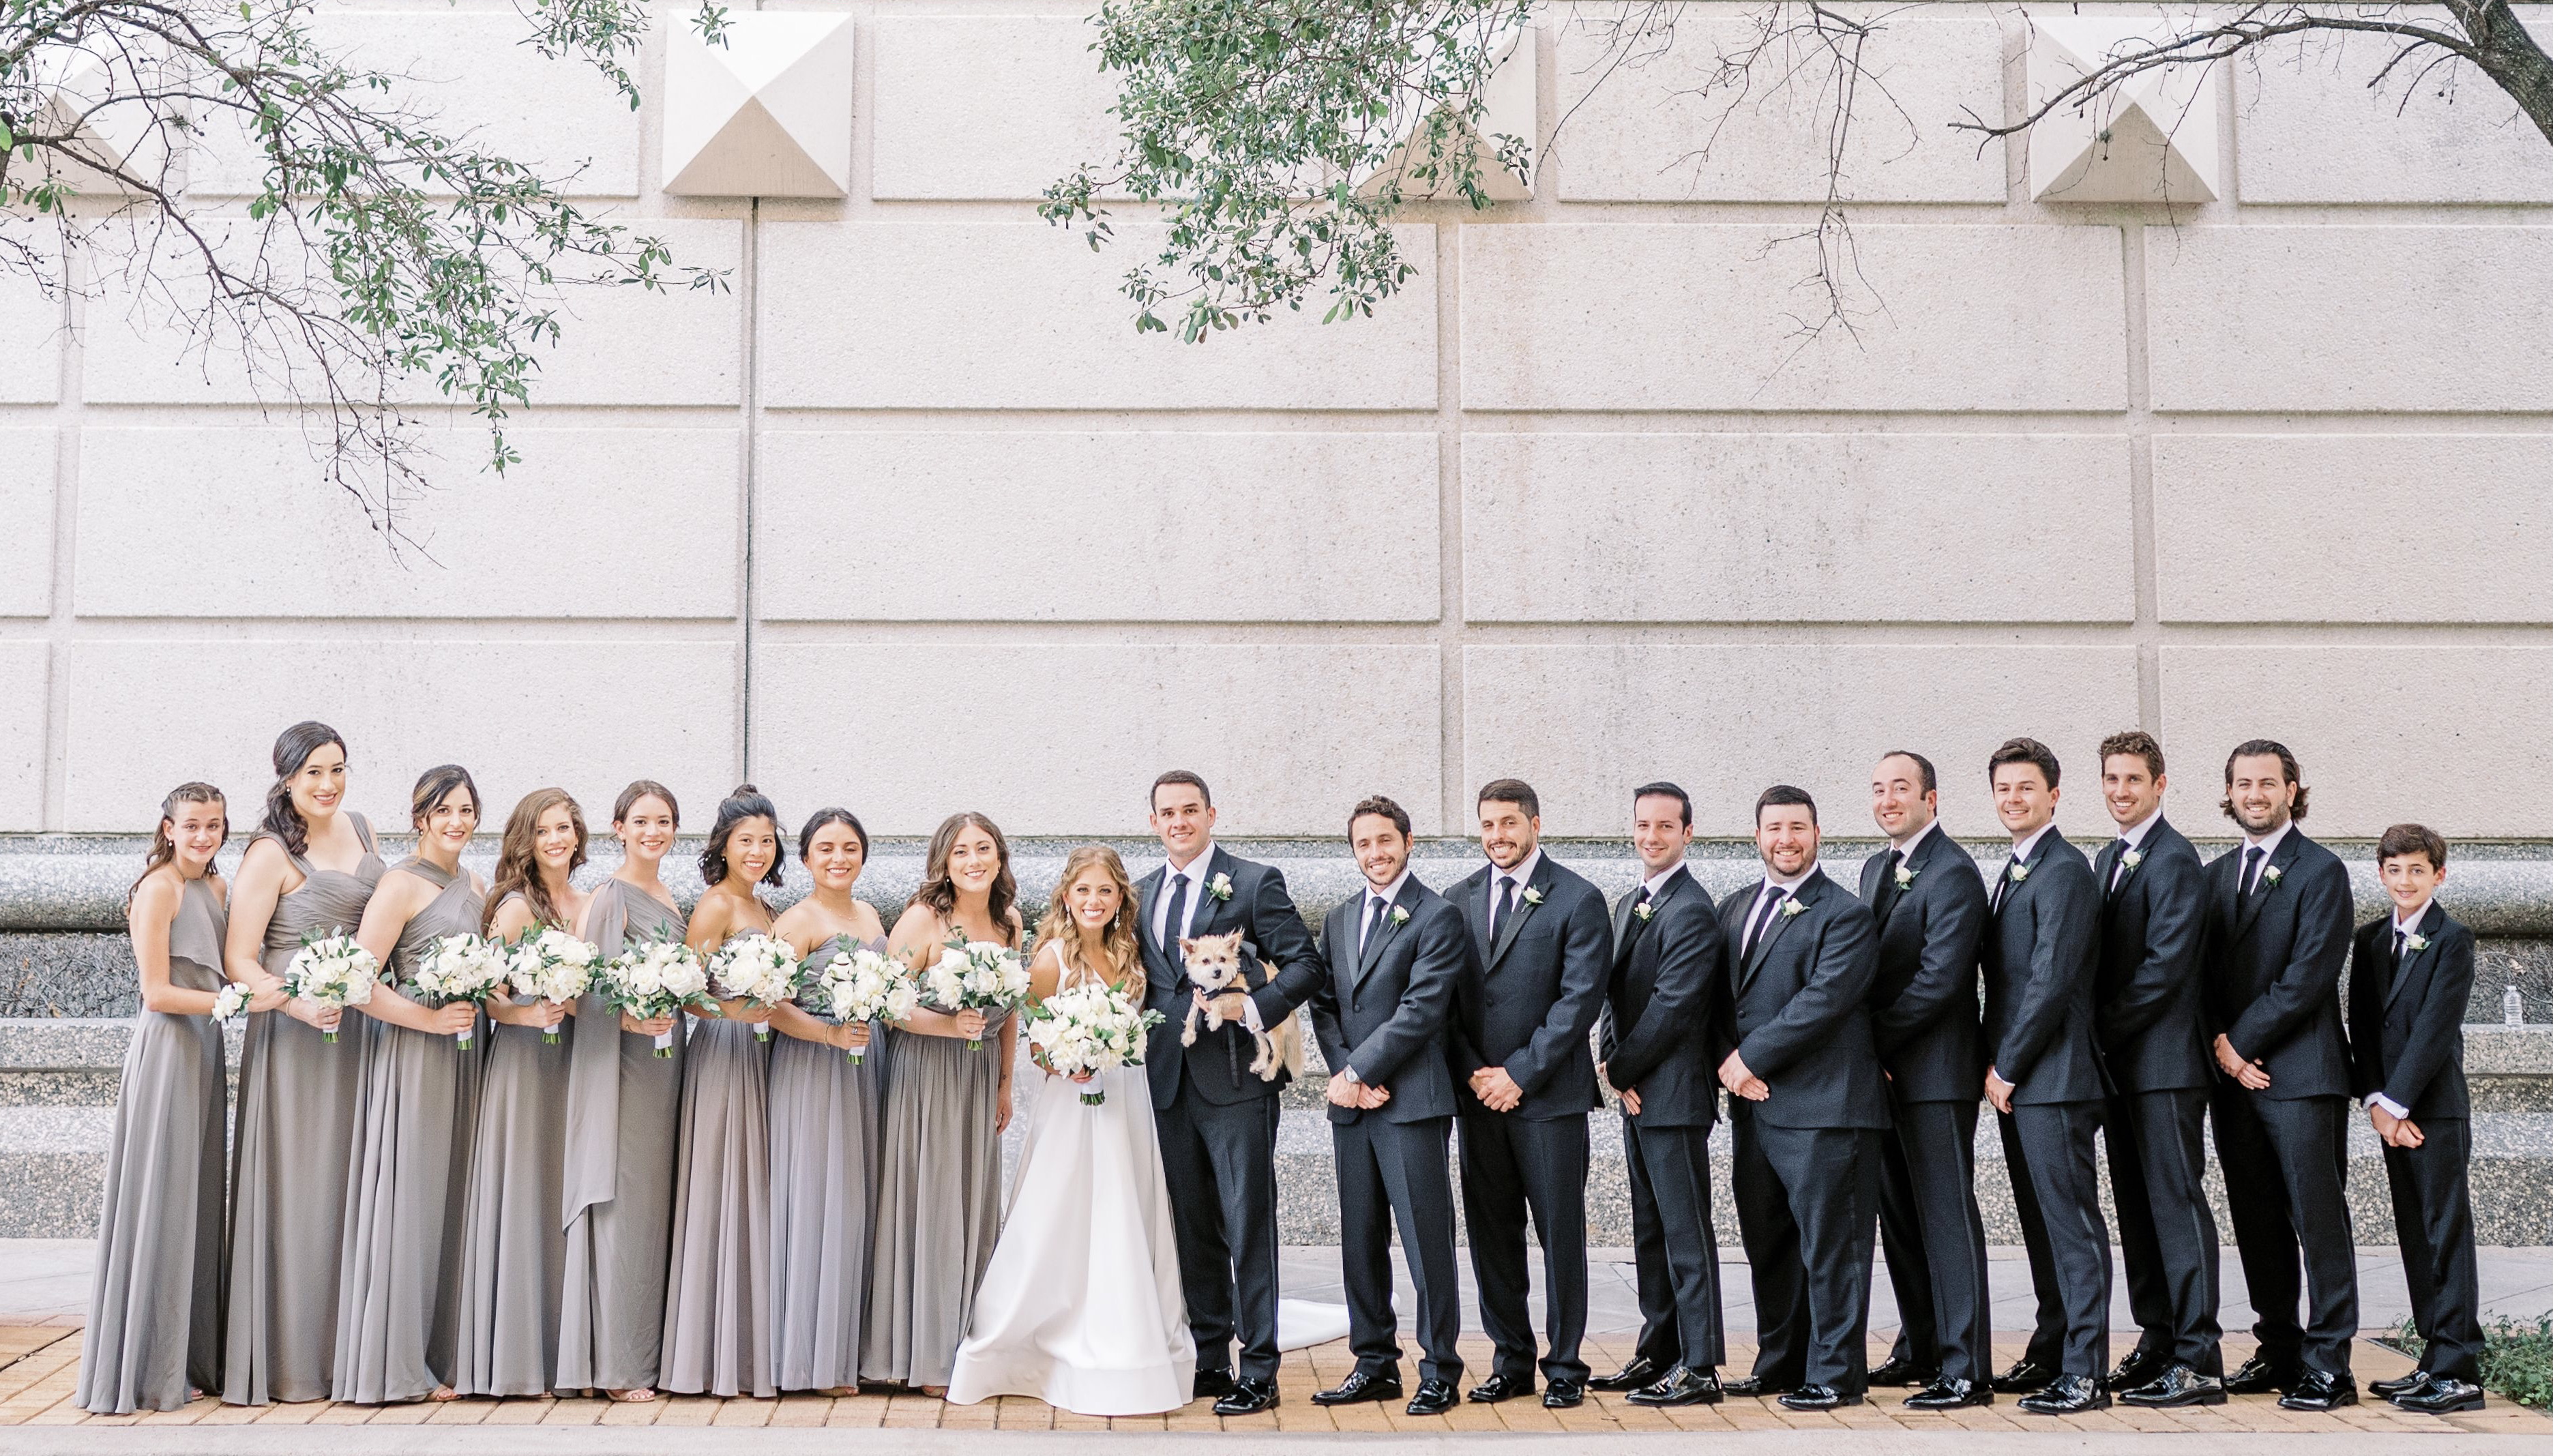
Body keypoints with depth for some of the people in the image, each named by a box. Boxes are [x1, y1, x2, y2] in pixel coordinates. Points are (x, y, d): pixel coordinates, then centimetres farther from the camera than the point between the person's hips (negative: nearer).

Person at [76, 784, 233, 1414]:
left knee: (198, 1199, 11)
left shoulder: (215, 886, 14)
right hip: (166, 1048, -8)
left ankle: (190, 1357, 18)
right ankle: (150, 1368, 5)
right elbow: (158, 992, -14)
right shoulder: (159, 888, -10)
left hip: (205, 1044, 8)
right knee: (160, 1201, -3)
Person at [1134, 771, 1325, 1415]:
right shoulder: (1141, 894, 14)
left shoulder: (1255, 882, -3)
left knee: (1248, 1225, -3)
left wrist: (1255, 1006, -19)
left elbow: (1307, 963, -6)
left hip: (1237, 1078, -5)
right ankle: (1208, 1358, 22)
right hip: (1169, 1084, 6)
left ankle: (1258, 1370, 3)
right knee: (1192, 1228, 12)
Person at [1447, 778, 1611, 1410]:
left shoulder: (1578, 900, -4)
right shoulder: (1460, 900, 10)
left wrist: (1520, 1073, -13)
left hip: (1549, 1095, -4)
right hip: (1478, 1094, 4)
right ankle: (1510, 1360, 19)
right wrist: (1474, 1072, -5)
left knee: (1560, 1231, 2)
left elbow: (1581, 999, -10)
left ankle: (1564, 1365, 12)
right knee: (1491, 1232, 8)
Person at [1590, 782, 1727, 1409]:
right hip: (1636, 1093, 9)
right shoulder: (1629, 906, 16)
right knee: (1650, 1231, 15)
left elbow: (1672, 1007, -18)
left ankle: (1700, 1368, -1)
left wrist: (1620, 1068, -9)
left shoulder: (1692, 910, -13)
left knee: (1686, 1230, -5)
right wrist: (1613, 1068, 2)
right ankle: (1659, 1353, 23)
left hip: (1674, 1094, -9)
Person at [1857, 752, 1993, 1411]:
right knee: (1899, 1217, 15)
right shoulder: (1876, 868, 16)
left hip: (1936, 1072, -9)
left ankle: (1966, 1371, -3)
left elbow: (1938, 979, -19)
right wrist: (1868, 1047, 4)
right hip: (1885, 1070, 9)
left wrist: (1873, 1040, -13)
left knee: (1947, 1216, -7)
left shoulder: (1952, 873, -13)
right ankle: (1920, 1349, 26)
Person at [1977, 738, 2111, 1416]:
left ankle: (2085, 1372, -5)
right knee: (2040, 1223, 14)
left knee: (2072, 1221, -7)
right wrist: (1994, 1066, 12)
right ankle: (2050, 1355, 22)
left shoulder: (2065, 871, -12)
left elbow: (2051, 980, -17)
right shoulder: (2015, 872, 18)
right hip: (2013, 1080, 10)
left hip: (2054, 1078, -10)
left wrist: (2005, 1068, -13)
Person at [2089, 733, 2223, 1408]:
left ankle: (2198, 1361, -5)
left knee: (2177, 1203, -7)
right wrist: (2097, 1037, 6)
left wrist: (2101, 1028, -13)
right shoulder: (2108, 859, 17)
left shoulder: (2174, 860, -11)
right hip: (2118, 1062, 9)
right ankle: (2156, 1345, 19)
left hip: (2164, 1060, -9)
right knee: (2136, 1208, 12)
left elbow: (2165, 966, -17)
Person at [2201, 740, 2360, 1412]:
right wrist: (2220, 1046, -3)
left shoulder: (2321, 871, -4)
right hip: (2232, 1075, 6)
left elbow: (2308, 977, -12)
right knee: (2257, 1223, 11)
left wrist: (2242, 1043, -11)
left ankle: (2328, 1365, -1)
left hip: (2300, 1073, -6)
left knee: (2317, 1219, -4)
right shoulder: (2216, 875, 16)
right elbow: (2201, 972, 12)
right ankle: (2279, 1350, 20)